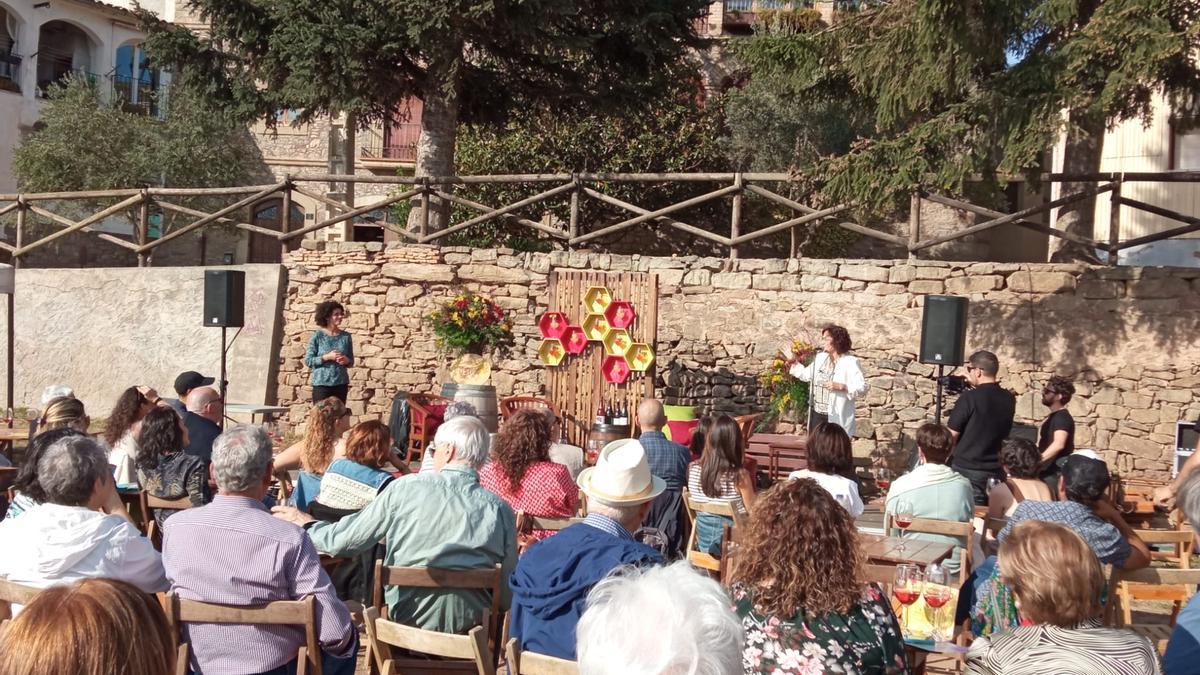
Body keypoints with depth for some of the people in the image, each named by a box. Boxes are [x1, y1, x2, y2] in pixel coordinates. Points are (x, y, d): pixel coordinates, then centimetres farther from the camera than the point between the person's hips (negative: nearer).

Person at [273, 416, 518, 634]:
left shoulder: (404, 489, -7)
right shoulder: (500, 510, -7)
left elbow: (345, 541, 2)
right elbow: (508, 592, -3)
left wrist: (307, 524, 21)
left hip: (404, 624, 0)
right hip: (470, 627, 0)